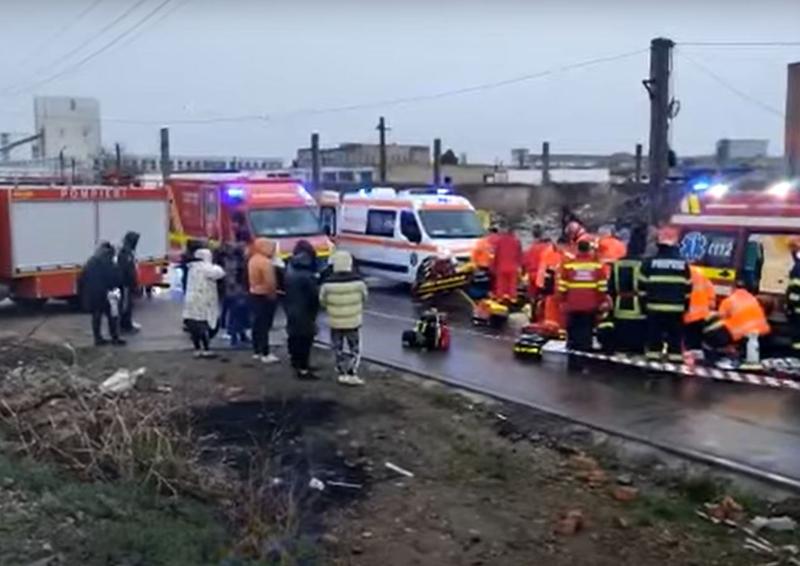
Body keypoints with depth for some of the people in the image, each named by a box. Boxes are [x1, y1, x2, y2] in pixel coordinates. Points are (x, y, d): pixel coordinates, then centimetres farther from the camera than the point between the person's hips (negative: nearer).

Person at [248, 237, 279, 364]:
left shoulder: (253, 260, 10)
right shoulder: (266, 262, -20)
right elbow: (270, 282, -25)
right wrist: (273, 294, -9)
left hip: (254, 294, 9)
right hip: (265, 296, -9)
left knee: (257, 324, 14)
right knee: (264, 325, -7)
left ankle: (257, 352, 21)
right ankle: (265, 354, -4)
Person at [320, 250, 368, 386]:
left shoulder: (328, 283, -14)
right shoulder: (358, 281, -14)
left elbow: (322, 301, -2)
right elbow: (364, 298, 1)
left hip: (335, 322, 1)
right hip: (353, 321, -1)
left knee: (339, 349, 15)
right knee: (354, 349, 11)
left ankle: (342, 374, 19)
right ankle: (351, 374, 6)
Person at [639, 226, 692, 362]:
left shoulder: (650, 262, -3)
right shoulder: (683, 263, 2)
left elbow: (643, 286, -1)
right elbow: (687, 287, 7)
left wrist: (644, 302, 8)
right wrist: (686, 305, 16)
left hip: (655, 306, -1)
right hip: (676, 308, 1)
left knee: (654, 334, 5)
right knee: (675, 335, 6)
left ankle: (653, 354, 6)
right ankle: (675, 356, 5)